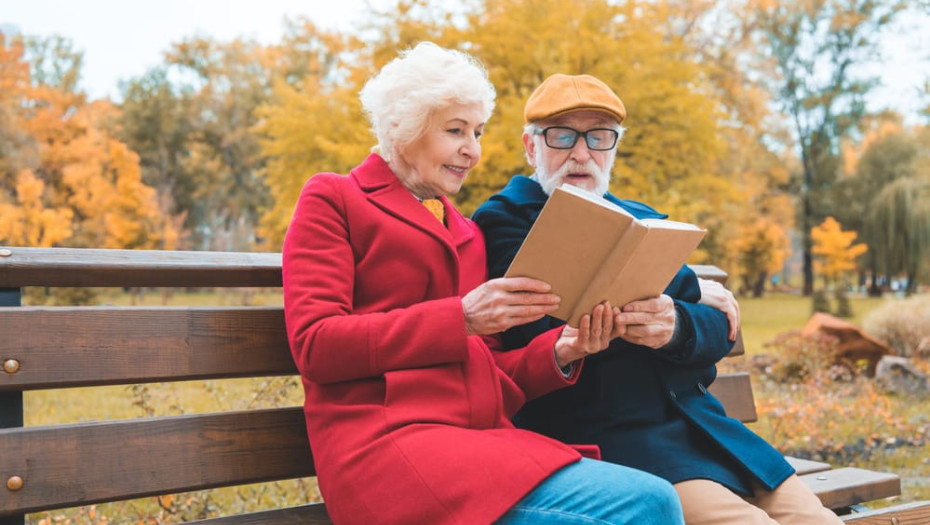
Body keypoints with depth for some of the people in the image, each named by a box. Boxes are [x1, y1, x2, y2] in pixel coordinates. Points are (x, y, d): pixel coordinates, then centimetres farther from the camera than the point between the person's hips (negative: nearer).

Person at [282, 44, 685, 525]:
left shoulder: (467, 233, 27)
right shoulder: (332, 199, 9)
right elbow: (313, 344, -5)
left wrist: (560, 353, 1)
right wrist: (459, 319, -13)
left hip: (484, 436, 7)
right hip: (387, 440, -6)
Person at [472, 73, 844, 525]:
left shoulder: (643, 220, 20)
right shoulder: (504, 220, 3)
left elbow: (720, 330, 9)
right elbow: (543, 326, -16)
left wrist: (677, 326, -19)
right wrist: (688, 288, -3)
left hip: (696, 420, 6)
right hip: (599, 434, -6)